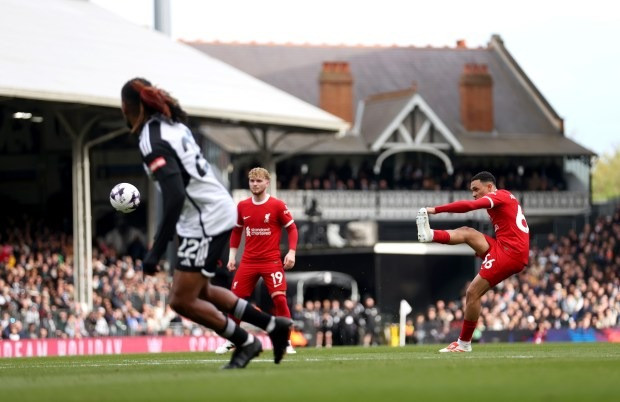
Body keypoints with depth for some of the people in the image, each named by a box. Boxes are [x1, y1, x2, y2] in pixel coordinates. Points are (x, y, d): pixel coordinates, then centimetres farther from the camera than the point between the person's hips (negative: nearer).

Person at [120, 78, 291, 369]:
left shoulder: (153, 142, -20)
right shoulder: (173, 125, 8)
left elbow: (175, 197, -30)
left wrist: (156, 251, -29)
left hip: (205, 221, -10)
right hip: (219, 211, 10)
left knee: (182, 301, -4)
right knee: (200, 292, 22)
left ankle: (245, 343, 8)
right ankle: (273, 326, 28)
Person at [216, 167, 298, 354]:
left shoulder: (278, 205, -6)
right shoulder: (242, 206, 6)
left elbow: (292, 228, -1)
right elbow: (236, 231, 17)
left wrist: (291, 252, -12)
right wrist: (232, 255, 12)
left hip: (272, 260, -4)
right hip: (248, 261, 4)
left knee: (279, 298, -13)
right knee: (235, 298, 1)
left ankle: (286, 341, -2)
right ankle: (231, 340, 16)